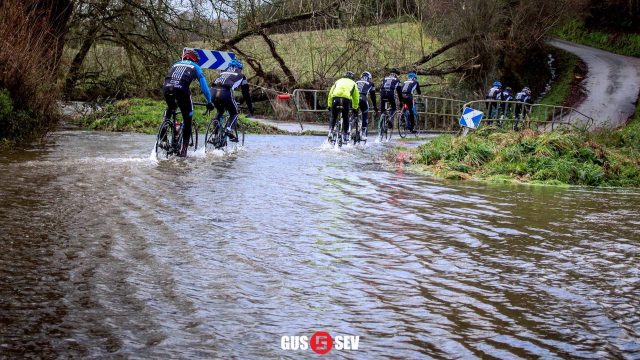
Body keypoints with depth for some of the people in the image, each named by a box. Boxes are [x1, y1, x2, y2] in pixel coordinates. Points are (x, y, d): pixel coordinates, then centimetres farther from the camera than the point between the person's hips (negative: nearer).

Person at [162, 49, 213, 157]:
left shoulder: (176, 64, 35)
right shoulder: (195, 67, 26)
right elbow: (204, 86, 25)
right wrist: (209, 102, 37)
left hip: (166, 88, 4)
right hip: (181, 90, -4)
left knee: (170, 109, 36)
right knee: (187, 120, 11)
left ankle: (162, 135, 25)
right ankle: (183, 149, 8)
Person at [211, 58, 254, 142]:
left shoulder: (223, 73, 38)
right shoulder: (241, 75, 27)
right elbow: (246, 93, 29)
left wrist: (210, 103, 53)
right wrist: (251, 108, 36)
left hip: (213, 92, 4)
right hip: (225, 93, -4)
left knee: (219, 112, 31)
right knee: (234, 113, 18)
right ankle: (229, 129, -9)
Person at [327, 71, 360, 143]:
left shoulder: (338, 81, 31)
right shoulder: (353, 83, 28)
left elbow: (330, 93, 26)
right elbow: (356, 97, 27)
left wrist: (329, 105, 31)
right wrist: (355, 108, 37)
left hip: (335, 98, 1)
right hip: (346, 99, -1)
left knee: (333, 117, 16)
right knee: (345, 118, 14)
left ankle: (330, 132, 2)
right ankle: (345, 136, 15)